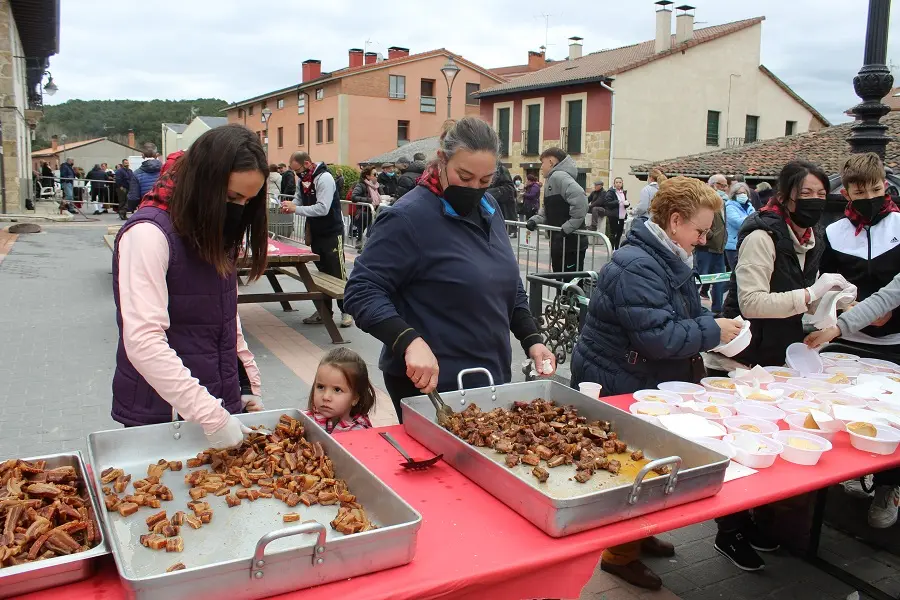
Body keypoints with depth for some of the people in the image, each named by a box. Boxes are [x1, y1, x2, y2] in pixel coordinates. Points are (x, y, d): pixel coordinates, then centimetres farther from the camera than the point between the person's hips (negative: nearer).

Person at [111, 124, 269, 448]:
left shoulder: (213, 230, 7)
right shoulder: (149, 233, -18)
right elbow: (143, 341, -27)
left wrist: (251, 384, 8)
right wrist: (211, 415, -30)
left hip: (224, 405, 7)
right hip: (160, 415, -7)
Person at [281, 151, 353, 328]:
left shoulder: (324, 178, -20)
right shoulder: (302, 180, 7)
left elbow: (322, 208, -27)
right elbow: (299, 200, 14)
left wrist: (296, 209, -27)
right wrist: (289, 206, -9)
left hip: (331, 233, -8)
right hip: (315, 233, 8)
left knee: (337, 274, -4)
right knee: (322, 272, 12)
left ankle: (346, 312, 4)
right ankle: (324, 310, 20)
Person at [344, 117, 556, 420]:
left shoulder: (489, 209, 7)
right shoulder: (408, 217, -17)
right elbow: (362, 290, -20)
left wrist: (531, 339, 7)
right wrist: (410, 341, -33)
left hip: (492, 378, 8)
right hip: (429, 384, -7)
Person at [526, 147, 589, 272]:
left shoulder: (559, 176, -15)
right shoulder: (553, 179, 17)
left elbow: (580, 200, -28)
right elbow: (548, 209, 19)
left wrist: (568, 227, -25)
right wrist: (535, 219, 1)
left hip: (570, 243, -10)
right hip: (559, 243, 10)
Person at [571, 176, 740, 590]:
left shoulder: (668, 260, 9)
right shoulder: (636, 267, -25)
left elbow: (682, 314, 21)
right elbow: (657, 337, -32)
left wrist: (715, 326, 1)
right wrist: (713, 332, -19)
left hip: (649, 385, 10)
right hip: (618, 389, -10)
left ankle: (637, 534, 39)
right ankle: (621, 555, 21)